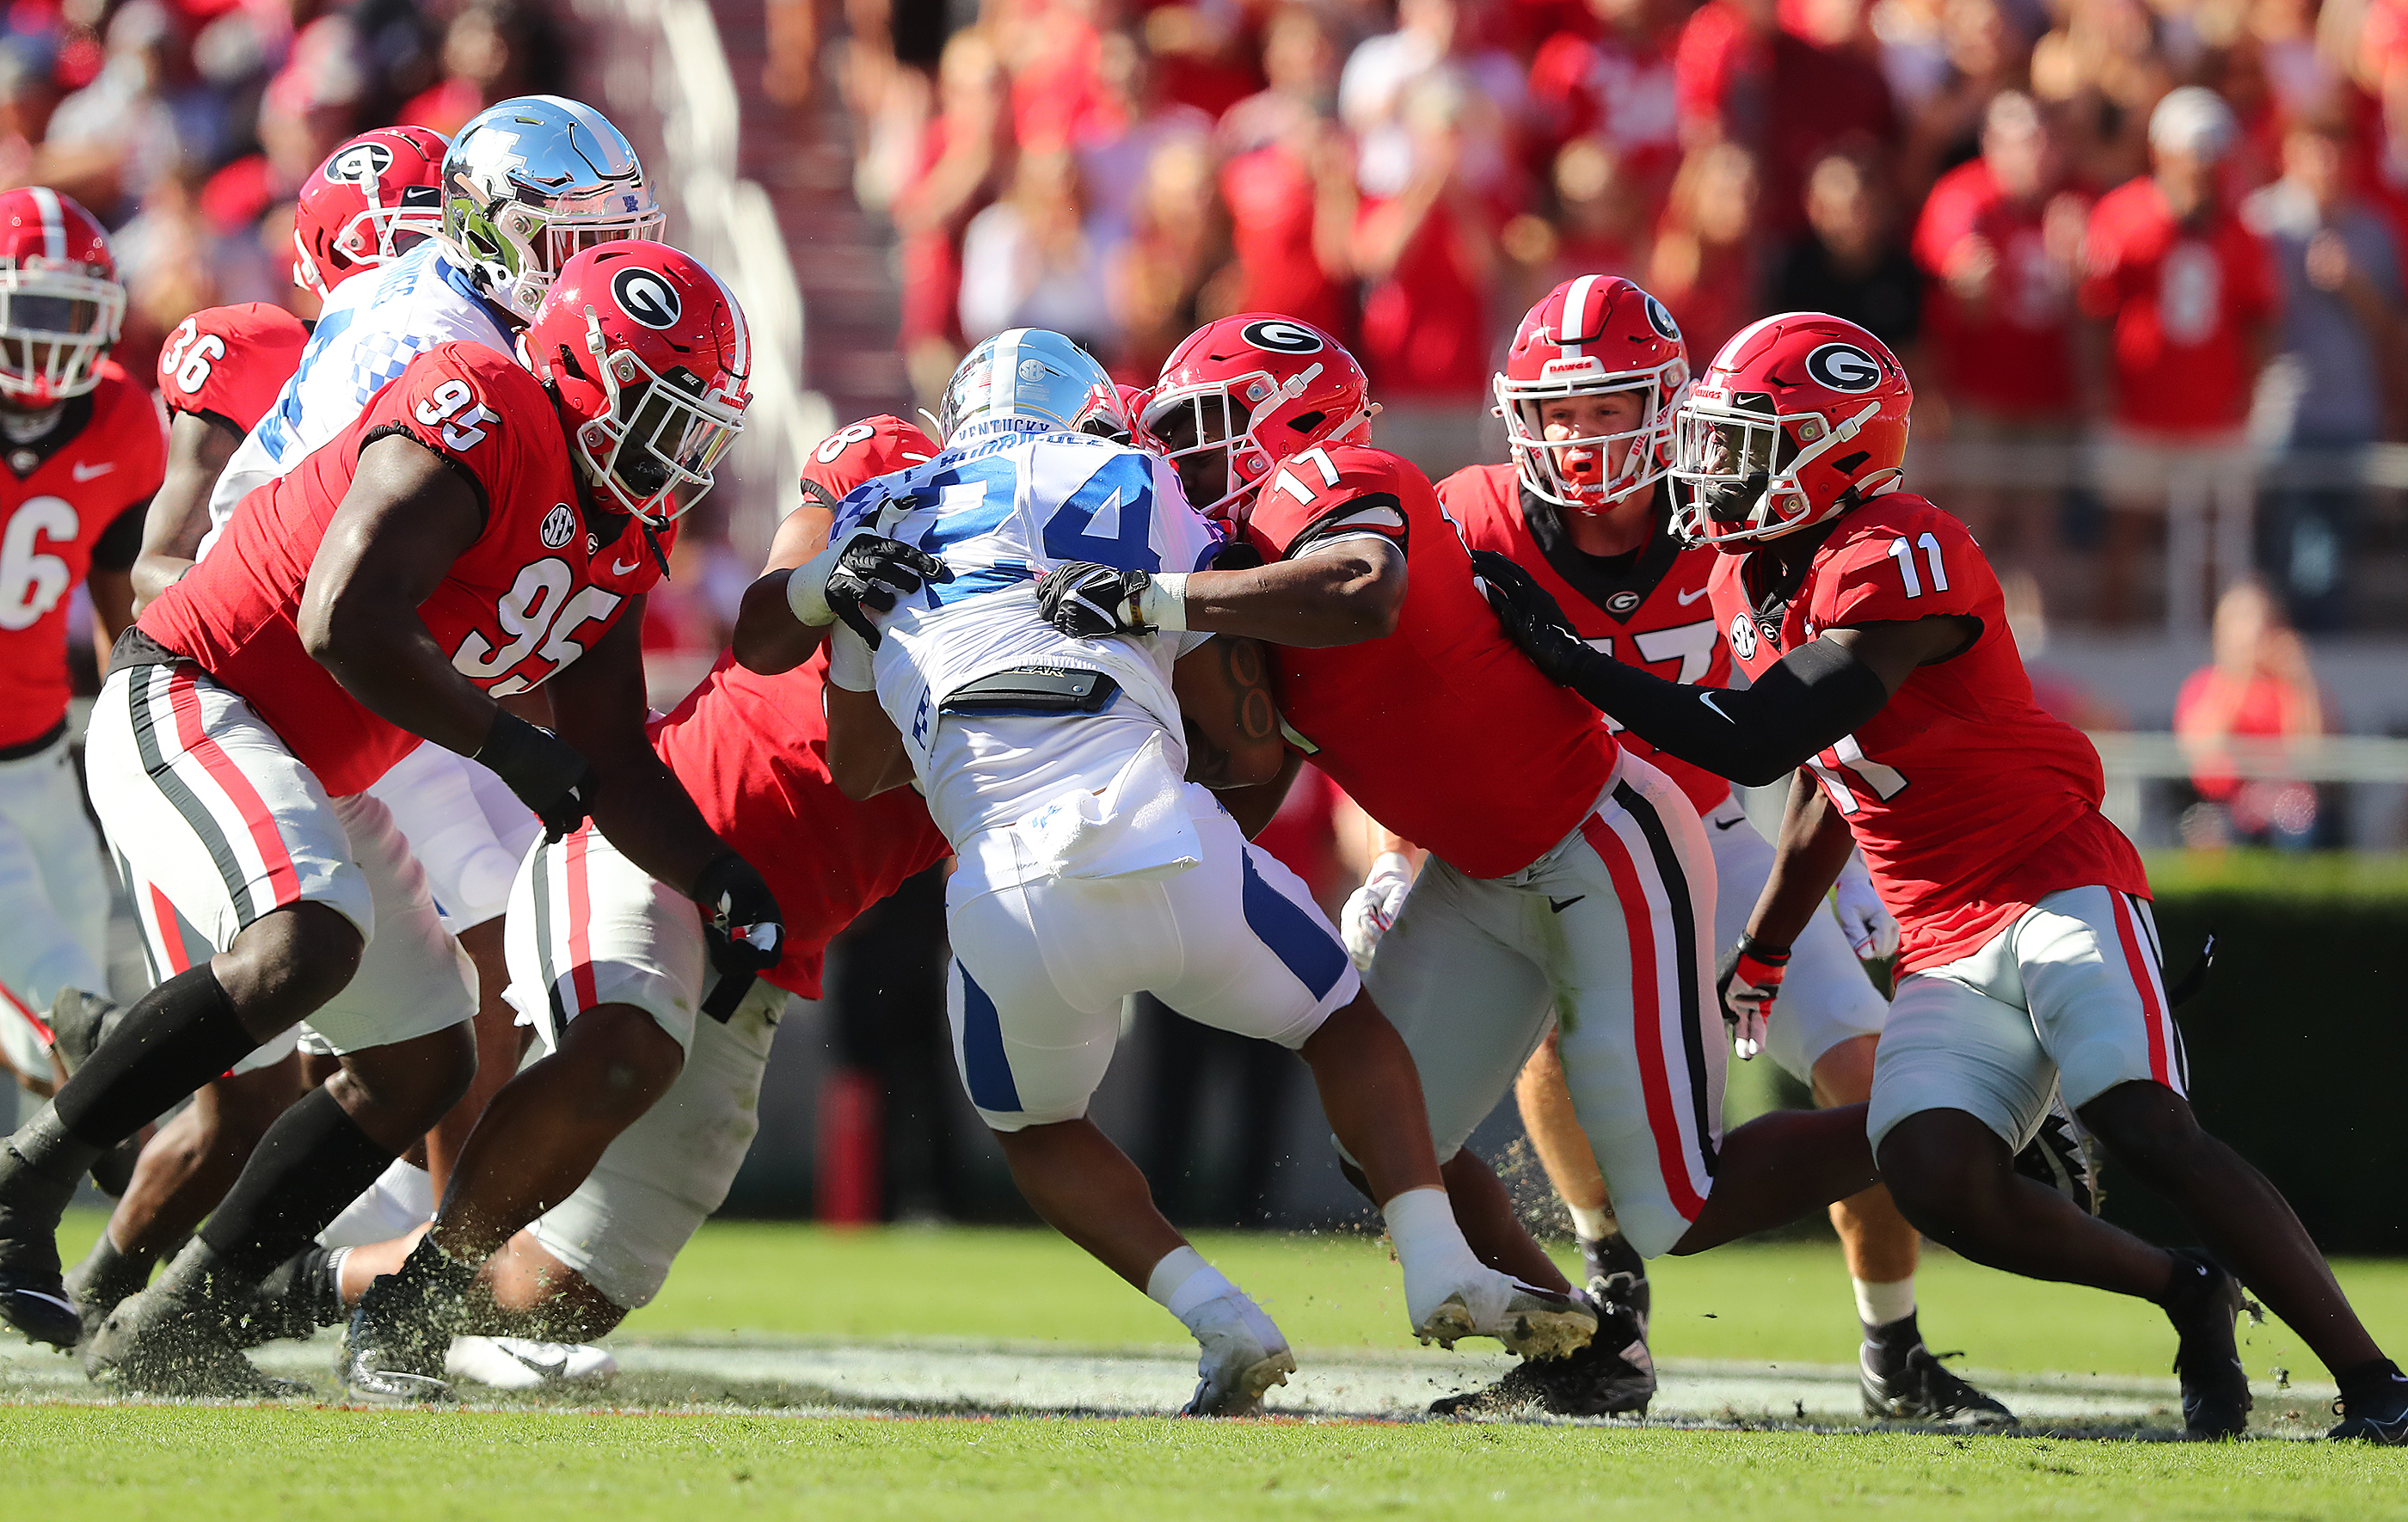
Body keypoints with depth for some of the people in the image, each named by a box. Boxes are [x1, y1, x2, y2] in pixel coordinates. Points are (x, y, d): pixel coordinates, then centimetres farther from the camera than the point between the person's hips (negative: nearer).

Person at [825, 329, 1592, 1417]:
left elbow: (857, 767, 34)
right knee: (1344, 1026, 25)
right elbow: (1253, 749, 18)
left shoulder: (879, 526, 22)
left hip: (1007, 891, 1)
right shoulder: (1132, 494, 17)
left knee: (1034, 1129, 28)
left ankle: (1219, 1321, 8)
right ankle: (1441, 1267, 7)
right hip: (1165, 846, -1)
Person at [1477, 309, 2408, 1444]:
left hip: (2057, 890, -7)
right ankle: (2187, 1296, 4)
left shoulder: (1897, 562, -18)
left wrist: (1564, 657, -19)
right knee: (1932, 1177, -16)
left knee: (2145, 1130, -24)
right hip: (1946, 949, 7)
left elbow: (1755, 744, -24)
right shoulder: (1750, 574, 10)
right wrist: (1763, 949, 31)